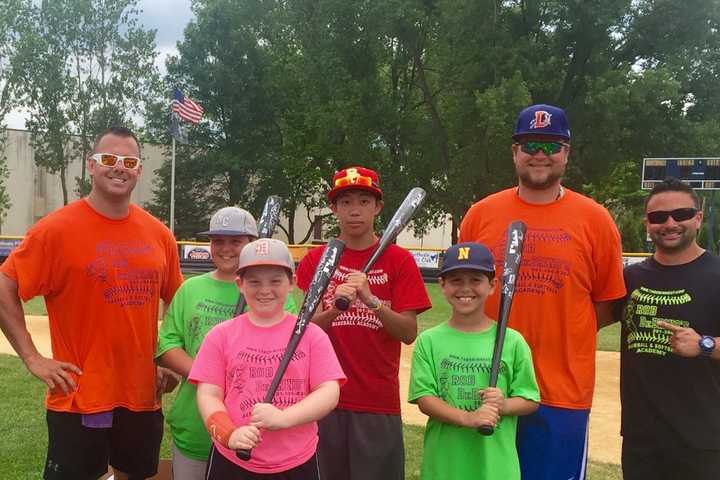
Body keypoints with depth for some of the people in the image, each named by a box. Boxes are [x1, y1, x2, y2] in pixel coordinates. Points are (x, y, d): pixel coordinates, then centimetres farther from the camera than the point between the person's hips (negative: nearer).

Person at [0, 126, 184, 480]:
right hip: (79, 399, -4)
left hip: (143, 396, 5)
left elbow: (177, 302, 15)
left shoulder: (159, 234, 3)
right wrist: (32, 358, -11)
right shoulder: (57, 228, -11)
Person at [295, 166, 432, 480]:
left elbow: (409, 333, -6)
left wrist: (372, 301, -22)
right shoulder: (316, 260, 6)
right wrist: (335, 307, -23)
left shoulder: (398, 260, 1)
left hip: (379, 402, -1)